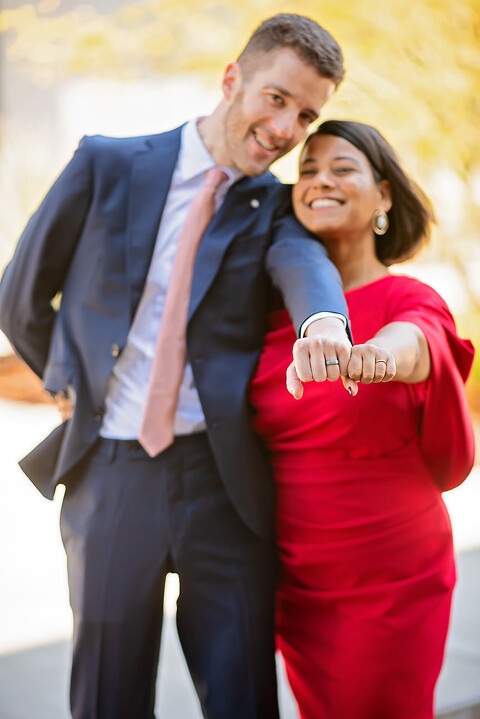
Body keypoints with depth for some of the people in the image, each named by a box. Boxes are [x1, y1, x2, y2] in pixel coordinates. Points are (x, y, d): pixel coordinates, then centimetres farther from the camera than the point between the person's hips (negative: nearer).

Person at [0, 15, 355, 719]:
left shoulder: (275, 207, 5)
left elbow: (303, 263, -20)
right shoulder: (107, 165, 2)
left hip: (224, 481, 1)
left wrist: (324, 322, -42)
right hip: (110, 472, 0)